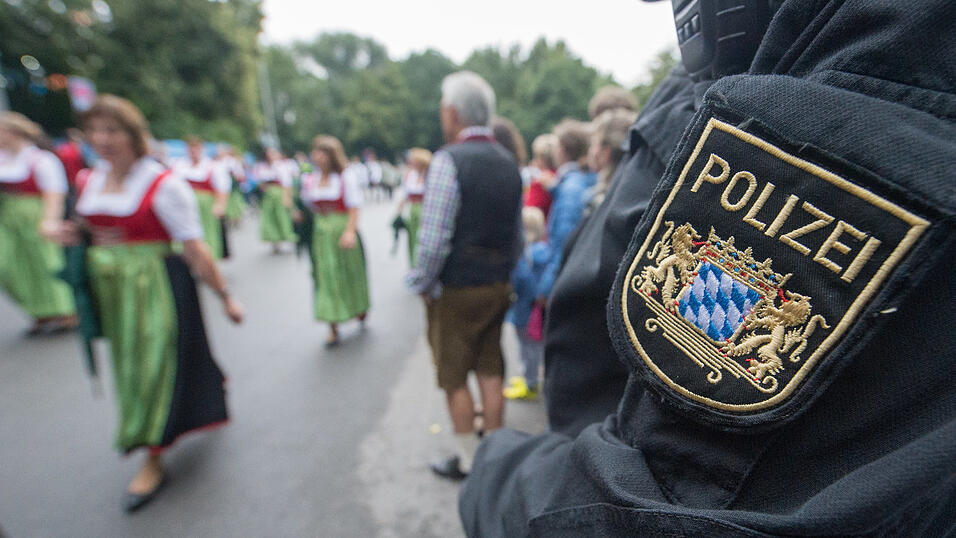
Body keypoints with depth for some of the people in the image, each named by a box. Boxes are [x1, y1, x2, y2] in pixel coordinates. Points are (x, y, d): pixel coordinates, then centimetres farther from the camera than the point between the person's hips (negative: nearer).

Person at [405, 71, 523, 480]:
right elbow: (518, 233, 8)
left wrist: (423, 285, -7)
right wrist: (504, 273, 15)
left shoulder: (449, 159, -16)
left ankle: (468, 461, 28)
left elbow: (434, 238, -21)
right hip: (498, 286, 7)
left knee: (454, 378, 11)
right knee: (491, 373, 17)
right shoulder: (508, 163, 6)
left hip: (456, 290, -7)